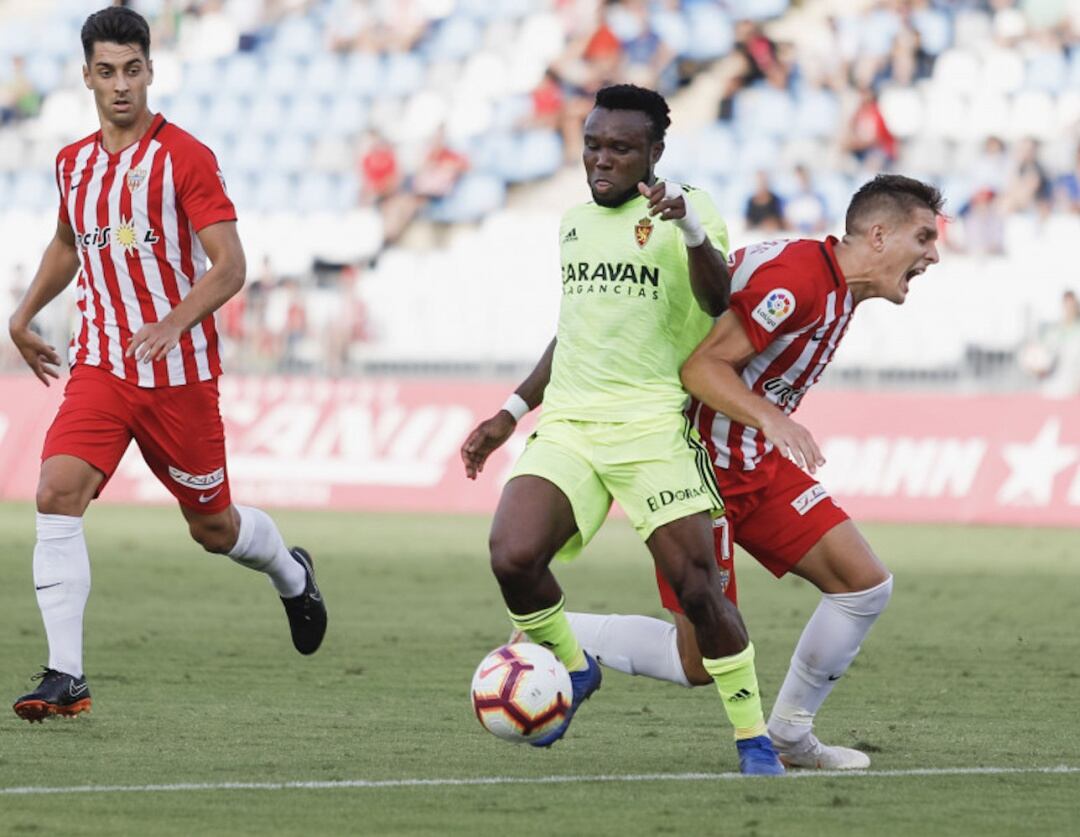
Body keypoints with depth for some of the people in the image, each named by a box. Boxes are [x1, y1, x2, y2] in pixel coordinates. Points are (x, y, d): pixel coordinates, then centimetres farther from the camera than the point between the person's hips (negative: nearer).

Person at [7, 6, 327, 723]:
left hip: (181, 373, -4)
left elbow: (230, 267, -16)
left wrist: (172, 324, -31)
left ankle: (291, 573, 46)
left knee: (214, 527, 10)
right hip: (101, 364, 4)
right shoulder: (73, 164, 8)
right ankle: (66, 677, -21)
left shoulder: (185, 158, -10)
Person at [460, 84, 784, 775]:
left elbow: (717, 301, -22)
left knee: (698, 590, -10)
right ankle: (572, 668, 9)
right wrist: (512, 412, 29)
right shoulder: (575, 223, 17)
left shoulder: (683, 209, -3)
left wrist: (690, 228, -41)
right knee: (513, 557, -19)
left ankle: (753, 736, 7)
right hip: (567, 426, 5)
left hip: (653, 428, -5)